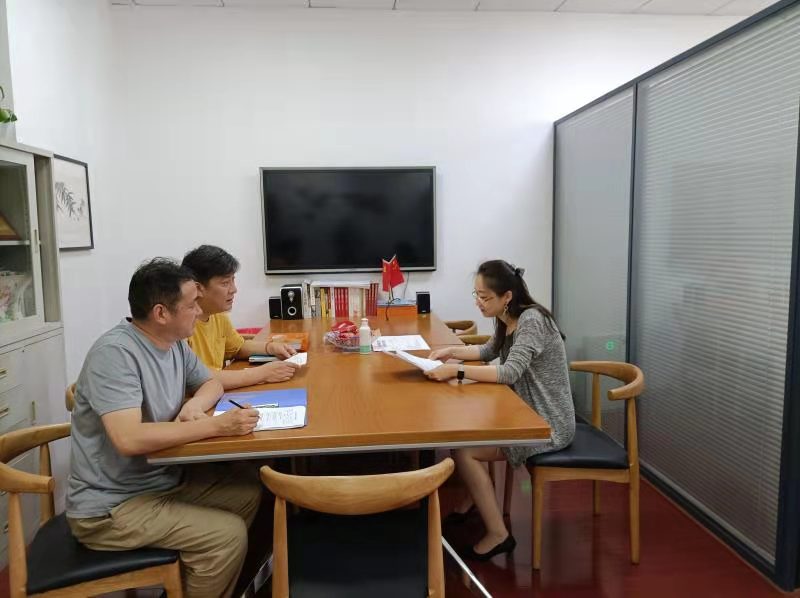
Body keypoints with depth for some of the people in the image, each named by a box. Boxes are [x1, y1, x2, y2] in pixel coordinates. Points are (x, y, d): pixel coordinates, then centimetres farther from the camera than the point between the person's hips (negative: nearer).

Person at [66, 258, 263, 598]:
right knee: (229, 534, -19)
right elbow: (129, 439, -34)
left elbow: (211, 384, 13)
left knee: (250, 492, 3)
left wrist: (195, 405, -11)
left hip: (165, 478, 8)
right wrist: (216, 426, -33)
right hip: (111, 505, -8)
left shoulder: (175, 343, 0)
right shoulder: (115, 353, -25)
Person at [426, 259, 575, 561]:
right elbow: (489, 351, 21)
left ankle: (498, 534, -1)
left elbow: (510, 372, -31)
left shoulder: (532, 320, -22)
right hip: (527, 414, 10)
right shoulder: (508, 320, 6)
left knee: (463, 451, -15)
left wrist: (456, 370, -31)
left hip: (548, 425, -10)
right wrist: (452, 351, 6)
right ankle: (476, 498, 30)